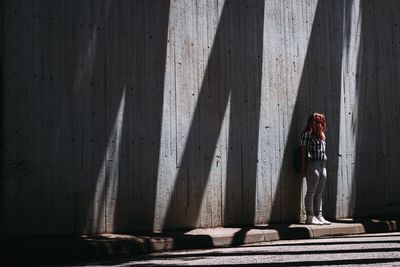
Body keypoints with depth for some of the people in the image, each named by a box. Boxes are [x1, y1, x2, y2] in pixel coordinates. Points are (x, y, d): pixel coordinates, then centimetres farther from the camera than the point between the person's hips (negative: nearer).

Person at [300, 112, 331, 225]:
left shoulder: (321, 134, 16)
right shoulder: (307, 133, -4)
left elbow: (323, 151, 16)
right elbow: (304, 152, -6)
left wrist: (324, 165, 10)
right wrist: (303, 168, -9)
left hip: (322, 165, 7)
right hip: (312, 164, -7)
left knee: (319, 193, 10)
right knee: (311, 192, -3)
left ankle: (319, 216, 14)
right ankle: (310, 217, 1)